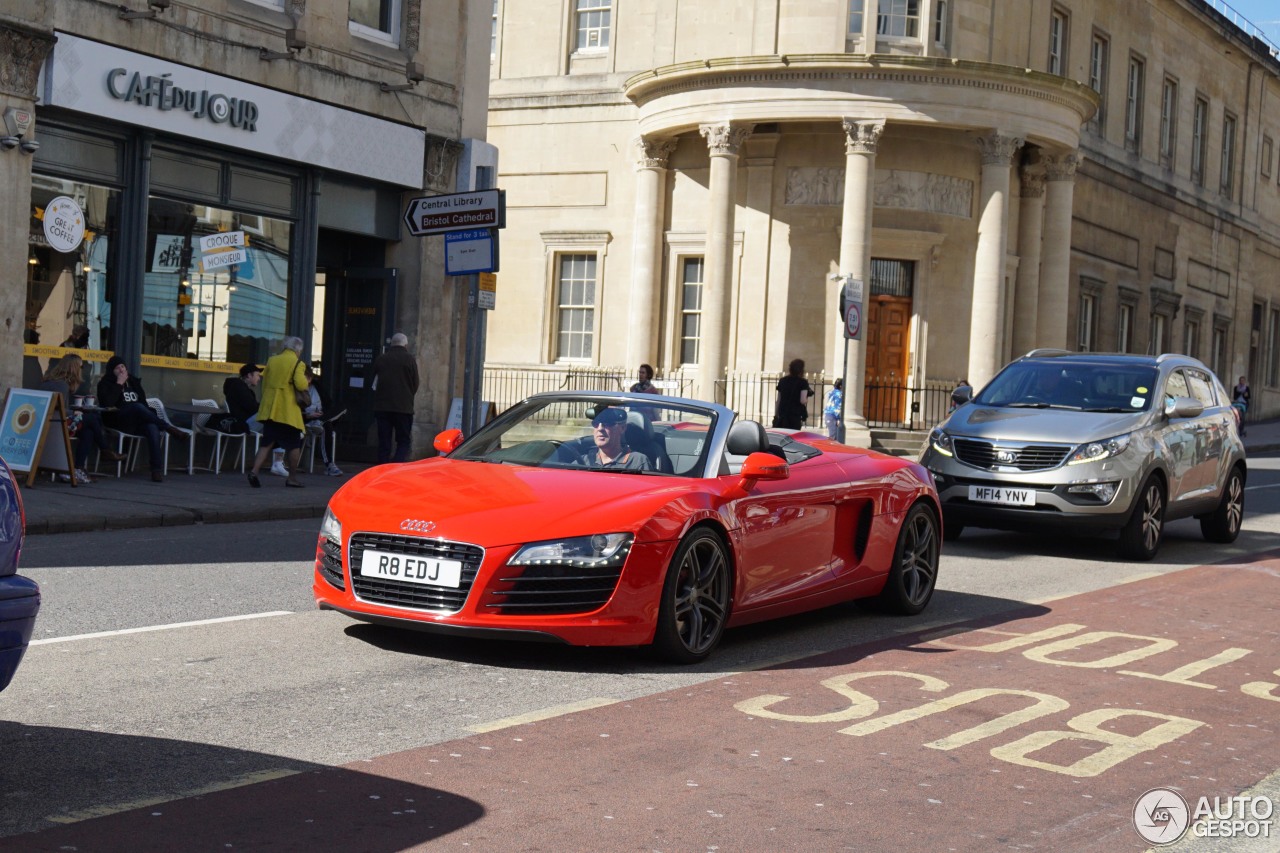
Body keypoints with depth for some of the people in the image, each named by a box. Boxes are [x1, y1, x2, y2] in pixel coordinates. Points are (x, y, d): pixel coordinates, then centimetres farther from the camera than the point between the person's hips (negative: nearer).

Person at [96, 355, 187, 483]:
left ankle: (157, 469, -42)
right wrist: (119, 384, -9)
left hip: (137, 422, 4)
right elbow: (107, 403, -13)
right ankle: (170, 429, -31)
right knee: (137, 407, -36)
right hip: (117, 421, -4)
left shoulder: (134, 381, 22)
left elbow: (143, 402, 24)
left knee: (152, 428, -33)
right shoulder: (105, 383, 8)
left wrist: (150, 416, 4)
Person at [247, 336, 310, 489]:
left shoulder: (272, 360, 11)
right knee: (294, 444, 10)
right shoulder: (297, 363, -6)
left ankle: (255, 471, -13)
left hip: (269, 408, 5)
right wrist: (306, 382, 4)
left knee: (267, 443, 7)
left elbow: (264, 383, 16)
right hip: (288, 410, -5)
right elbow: (300, 384, -18)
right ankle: (292, 478, 13)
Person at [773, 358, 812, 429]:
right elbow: (803, 401, -14)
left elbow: (778, 401, 13)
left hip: (782, 414, 4)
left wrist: (775, 415, 17)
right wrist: (807, 400, 9)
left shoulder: (782, 381, 11)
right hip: (796, 415, -4)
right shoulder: (803, 382, -4)